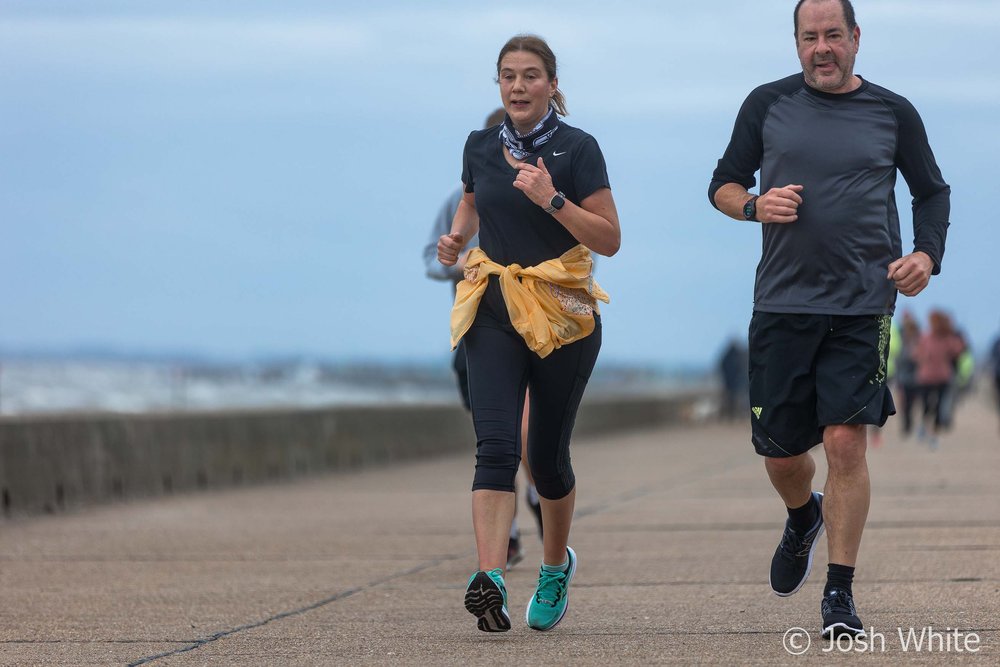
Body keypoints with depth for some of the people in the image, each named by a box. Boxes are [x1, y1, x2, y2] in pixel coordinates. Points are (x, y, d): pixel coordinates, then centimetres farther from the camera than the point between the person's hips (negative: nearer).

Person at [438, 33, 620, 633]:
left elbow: (609, 240, -9)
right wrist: (457, 237, 8)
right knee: (496, 445, -16)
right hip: (493, 311, 2)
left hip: (563, 315, -2)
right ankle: (490, 580, -28)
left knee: (547, 455, 8)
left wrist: (553, 199, -21)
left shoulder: (577, 149, -6)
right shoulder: (481, 147, 7)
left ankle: (556, 565, 35)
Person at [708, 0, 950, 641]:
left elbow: (933, 191, 16)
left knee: (846, 442, -12)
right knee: (779, 450, 8)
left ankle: (840, 595, -5)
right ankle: (803, 518, 43)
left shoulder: (892, 113, 5)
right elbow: (723, 183, 13)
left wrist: (927, 255, -1)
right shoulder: (768, 105, 6)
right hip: (782, 301, 2)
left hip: (863, 305, -2)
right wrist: (754, 205, -9)